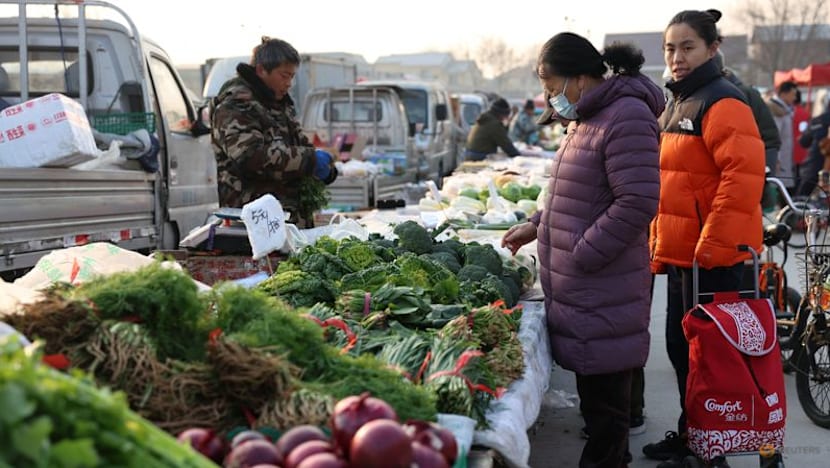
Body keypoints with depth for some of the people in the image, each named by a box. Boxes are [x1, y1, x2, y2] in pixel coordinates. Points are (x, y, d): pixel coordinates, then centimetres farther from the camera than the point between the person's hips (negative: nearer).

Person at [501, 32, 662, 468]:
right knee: (593, 394, 19)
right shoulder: (585, 120, 16)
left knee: (604, 396, 0)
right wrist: (537, 225, 17)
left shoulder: (626, 118, -15)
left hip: (603, 292, -10)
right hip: (579, 290, 10)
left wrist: (579, 256, -18)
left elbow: (637, 204, -22)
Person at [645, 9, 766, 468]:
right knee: (681, 347, 17)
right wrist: (660, 245, 20)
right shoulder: (680, 104, 16)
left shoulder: (721, 101, -13)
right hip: (682, 253, 9)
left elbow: (743, 174, -23)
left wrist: (714, 243, -23)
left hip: (713, 256, -9)